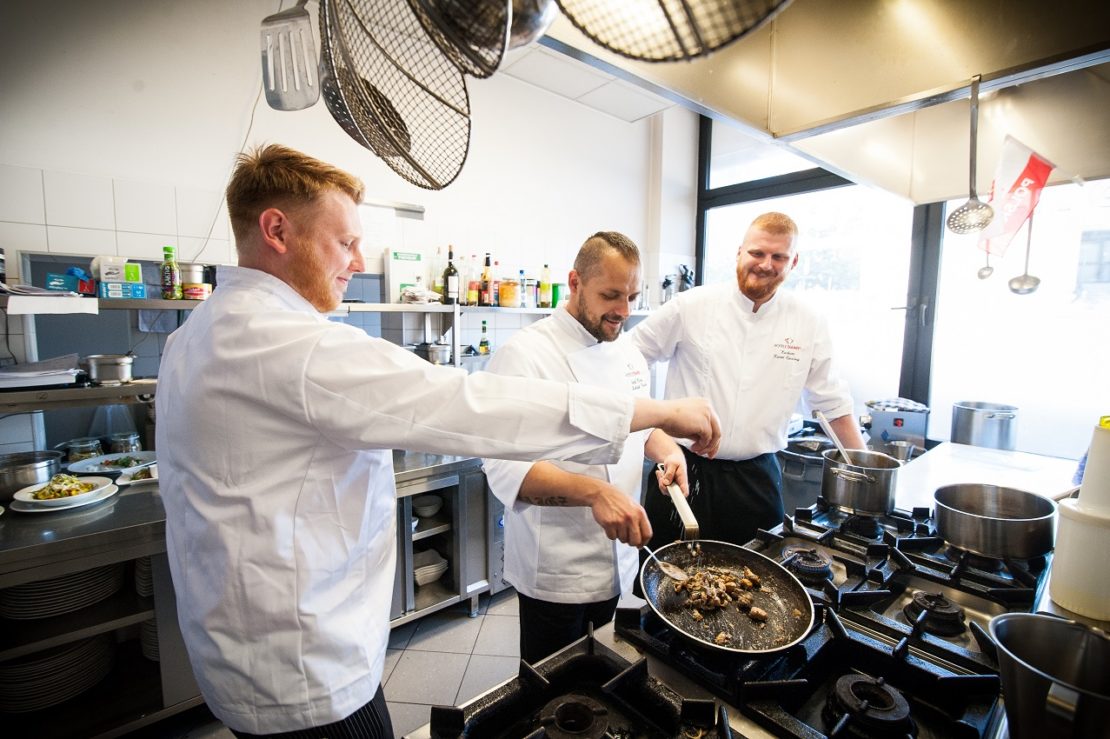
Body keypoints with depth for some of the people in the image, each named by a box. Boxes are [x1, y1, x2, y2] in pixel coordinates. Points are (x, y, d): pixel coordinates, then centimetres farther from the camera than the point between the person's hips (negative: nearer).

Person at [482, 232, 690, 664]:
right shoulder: (525, 354, -20)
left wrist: (668, 451, -6)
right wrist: (595, 492, -38)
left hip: (617, 561, 7)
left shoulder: (627, 350, 3)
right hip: (555, 574, -6)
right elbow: (506, 468, -27)